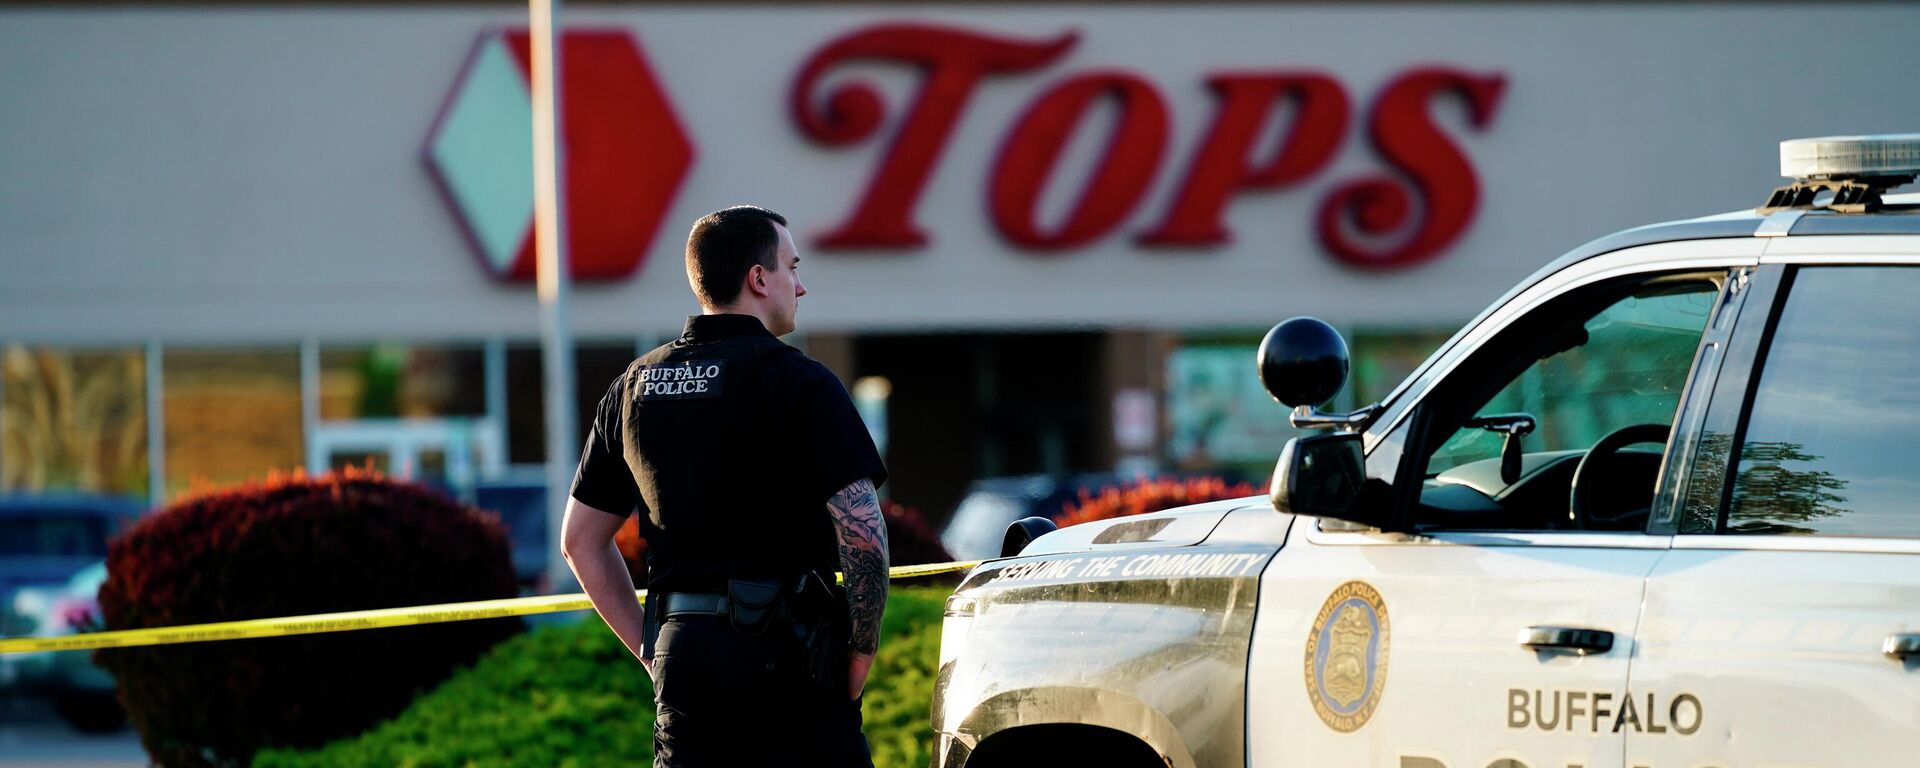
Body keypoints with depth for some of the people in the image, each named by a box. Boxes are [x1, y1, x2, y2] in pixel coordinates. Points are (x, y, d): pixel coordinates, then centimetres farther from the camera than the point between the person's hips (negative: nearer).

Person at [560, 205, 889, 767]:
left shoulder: (634, 387, 12)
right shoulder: (795, 381, -8)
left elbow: (580, 540, 17)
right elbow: (861, 530, -17)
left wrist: (649, 648, 17)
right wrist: (863, 647, -4)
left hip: (682, 653, 6)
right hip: (785, 653, -6)